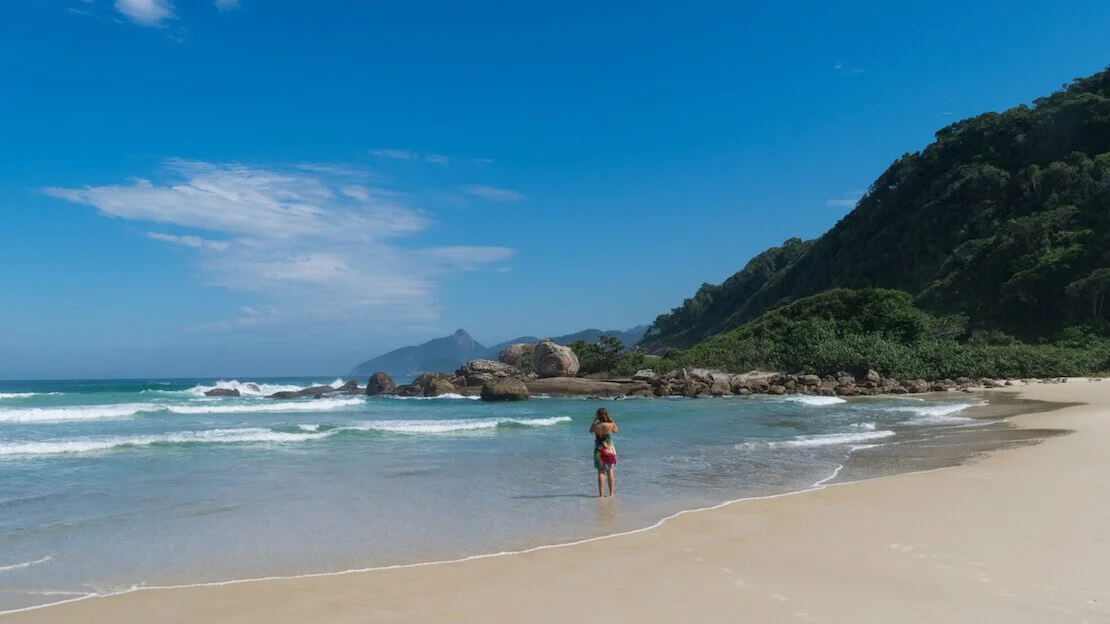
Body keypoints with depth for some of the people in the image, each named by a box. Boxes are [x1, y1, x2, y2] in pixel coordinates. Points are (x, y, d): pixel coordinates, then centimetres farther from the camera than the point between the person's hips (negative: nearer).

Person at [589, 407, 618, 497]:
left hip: (599, 451, 1)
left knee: (601, 472, 6)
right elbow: (616, 430, 10)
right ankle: (611, 493, 15)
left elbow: (591, 430, 14)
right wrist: (611, 420, 8)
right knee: (610, 471, 11)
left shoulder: (595, 426, -10)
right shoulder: (610, 425, -14)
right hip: (609, 450, 0)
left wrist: (594, 421, 14)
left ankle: (601, 494, 4)